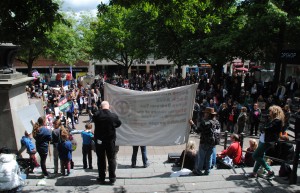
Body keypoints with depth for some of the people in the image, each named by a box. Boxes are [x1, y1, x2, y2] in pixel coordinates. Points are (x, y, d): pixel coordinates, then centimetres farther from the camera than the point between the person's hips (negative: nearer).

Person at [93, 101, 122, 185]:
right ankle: (112, 178, 14)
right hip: (110, 140, -1)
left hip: (99, 140, 1)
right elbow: (119, 123, 2)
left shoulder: (96, 115, -13)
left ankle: (101, 178, 19)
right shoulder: (113, 115, -14)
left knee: (101, 159, 12)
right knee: (111, 159, 10)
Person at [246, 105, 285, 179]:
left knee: (255, 156, -6)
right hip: (263, 140, 10)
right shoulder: (273, 120, 15)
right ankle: (254, 172, 24)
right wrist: (263, 129, -6)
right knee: (259, 156, 14)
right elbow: (264, 129, 14)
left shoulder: (277, 121, -16)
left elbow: (268, 129, -24)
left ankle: (270, 171, 2)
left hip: (267, 142, -10)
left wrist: (263, 129, -6)